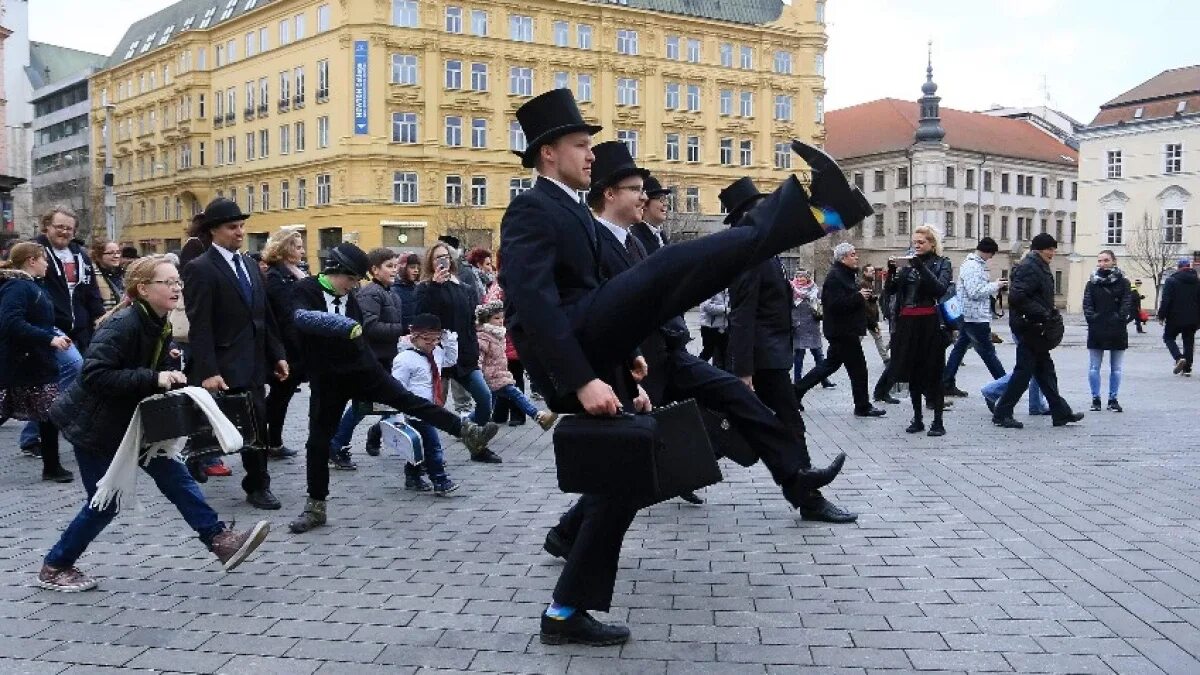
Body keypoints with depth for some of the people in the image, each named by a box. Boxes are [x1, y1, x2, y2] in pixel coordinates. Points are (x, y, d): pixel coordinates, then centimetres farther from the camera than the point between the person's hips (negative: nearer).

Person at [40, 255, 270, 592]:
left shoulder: (160, 326, 3)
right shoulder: (123, 324, -25)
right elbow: (94, 376, -32)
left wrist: (170, 376, -5)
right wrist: (153, 378, -34)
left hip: (131, 421, 8)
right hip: (95, 425, -8)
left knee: (174, 476, 1)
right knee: (105, 502, 1)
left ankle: (220, 540, 2)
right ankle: (55, 567, 20)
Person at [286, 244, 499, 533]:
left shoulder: (349, 298, 8)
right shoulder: (305, 290, -10)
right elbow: (301, 318, -31)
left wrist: (371, 365, 21)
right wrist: (344, 325, -42)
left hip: (362, 368, 4)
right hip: (327, 378, -4)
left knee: (408, 400, -2)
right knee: (318, 440, 2)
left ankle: (466, 431, -1)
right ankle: (316, 505, 12)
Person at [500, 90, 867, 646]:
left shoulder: (572, 211, 24)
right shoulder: (531, 210, -6)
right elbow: (534, 304, -20)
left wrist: (623, 360, 21)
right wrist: (582, 379, -28)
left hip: (595, 354, 10)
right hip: (573, 356, -10)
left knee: (617, 486, 11)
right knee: (667, 268, -26)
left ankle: (566, 613, 19)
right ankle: (813, 211, -35)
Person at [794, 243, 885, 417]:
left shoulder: (847, 274, 17)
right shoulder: (835, 276, -16)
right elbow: (836, 304, -27)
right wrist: (859, 296, -20)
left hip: (845, 331, 11)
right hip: (843, 331, -11)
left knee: (831, 364, 15)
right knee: (858, 367, -3)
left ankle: (797, 390, 17)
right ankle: (863, 406, 6)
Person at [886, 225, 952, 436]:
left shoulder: (942, 263, 2)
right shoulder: (907, 263, 13)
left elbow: (940, 288, -15)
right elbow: (891, 290, 8)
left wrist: (920, 267, -21)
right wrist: (891, 271, -9)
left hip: (930, 323, -4)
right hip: (907, 323, 4)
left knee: (933, 372, -1)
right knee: (912, 372, 8)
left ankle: (938, 422, 4)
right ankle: (917, 418, 17)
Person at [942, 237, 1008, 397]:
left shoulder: (975, 264, 16)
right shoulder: (972, 266, -18)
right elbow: (975, 292, -23)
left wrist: (994, 287, 8)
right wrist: (995, 286, -13)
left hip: (967, 316, 10)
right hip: (976, 317, -10)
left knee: (959, 348, 10)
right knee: (988, 352, -3)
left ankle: (947, 384, 12)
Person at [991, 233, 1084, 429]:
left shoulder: (1040, 267, 17)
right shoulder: (1028, 268, -15)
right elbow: (1016, 297, -25)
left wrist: (1051, 314, 10)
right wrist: (1043, 314, -22)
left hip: (1036, 327, 11)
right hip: (1028, 327, -11)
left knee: (1045, 369, 13)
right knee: (1024, 370, -6)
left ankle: (1061, 413, 20)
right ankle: (1002, 413, 1)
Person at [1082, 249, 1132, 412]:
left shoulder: (1123, 282, 3)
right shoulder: (1092, 283, 6)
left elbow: (1127, 304, -3)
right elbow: (1087, 304, 1)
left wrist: (1120, 319, -14)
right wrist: (1092, 318, -12)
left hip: (1117, 331, -1)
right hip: (1096, 331, 1)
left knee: (1116, 368, 7)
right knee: (1094, 367, 3)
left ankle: (1113, 399, 16)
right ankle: (1095, 398, 13)